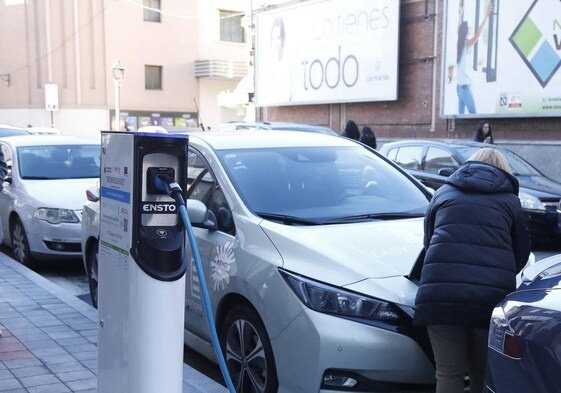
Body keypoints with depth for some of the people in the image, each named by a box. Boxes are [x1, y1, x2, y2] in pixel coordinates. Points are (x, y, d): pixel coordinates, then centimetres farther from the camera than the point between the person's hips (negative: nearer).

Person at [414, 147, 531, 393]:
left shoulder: (443, 193, 22)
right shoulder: (510, 200, 19)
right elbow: (521, 253, 22)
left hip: (441, 292, 0)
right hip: (492, 296, 0)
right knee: (484, 373, 17)